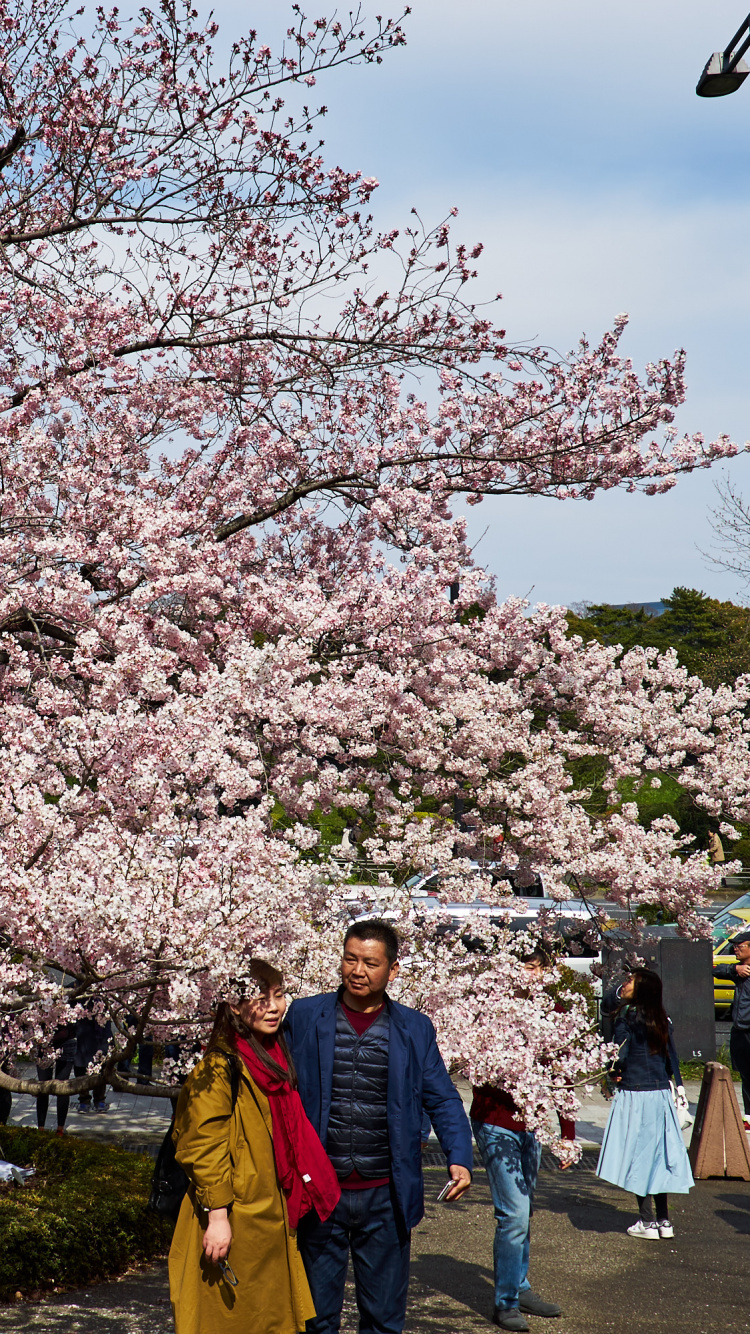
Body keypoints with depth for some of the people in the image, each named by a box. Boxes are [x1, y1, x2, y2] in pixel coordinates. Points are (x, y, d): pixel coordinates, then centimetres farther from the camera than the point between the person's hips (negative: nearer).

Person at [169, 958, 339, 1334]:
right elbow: (205, 1145, -20)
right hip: (233, 1224, -9)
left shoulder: (272, 1056, 12)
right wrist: (217, 1215, -23)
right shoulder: (221, 1064, -16)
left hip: (270, 1215, 9)